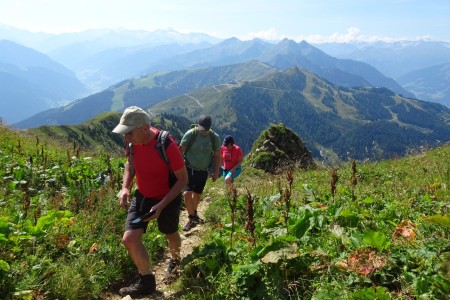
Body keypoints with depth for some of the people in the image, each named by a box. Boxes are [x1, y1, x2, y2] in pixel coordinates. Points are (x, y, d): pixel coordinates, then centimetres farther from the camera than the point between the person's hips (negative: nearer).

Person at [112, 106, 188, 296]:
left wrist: (161, 205, -27)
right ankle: (147, 281, 13)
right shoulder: (133, 142, -14)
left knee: (170, 234, 20)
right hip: (142, 195, 4)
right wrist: (125, 187, -8)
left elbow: (183, 179, -21)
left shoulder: (166, 145, -31)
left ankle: (175, 259, 55)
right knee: (129, 239, -8)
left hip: (168, 198, -4)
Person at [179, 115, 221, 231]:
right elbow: (181, 150, -6)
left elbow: (217, 155, 5)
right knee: (187, 193, -16)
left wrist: (216, 171, 3)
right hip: (189, 168, -2)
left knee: (197, 194, 13)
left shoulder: (215, 138, -6)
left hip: (203, 170, 3)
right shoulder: (190, 134, -14)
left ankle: (194, 214, 37)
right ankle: (192, 218, 1)